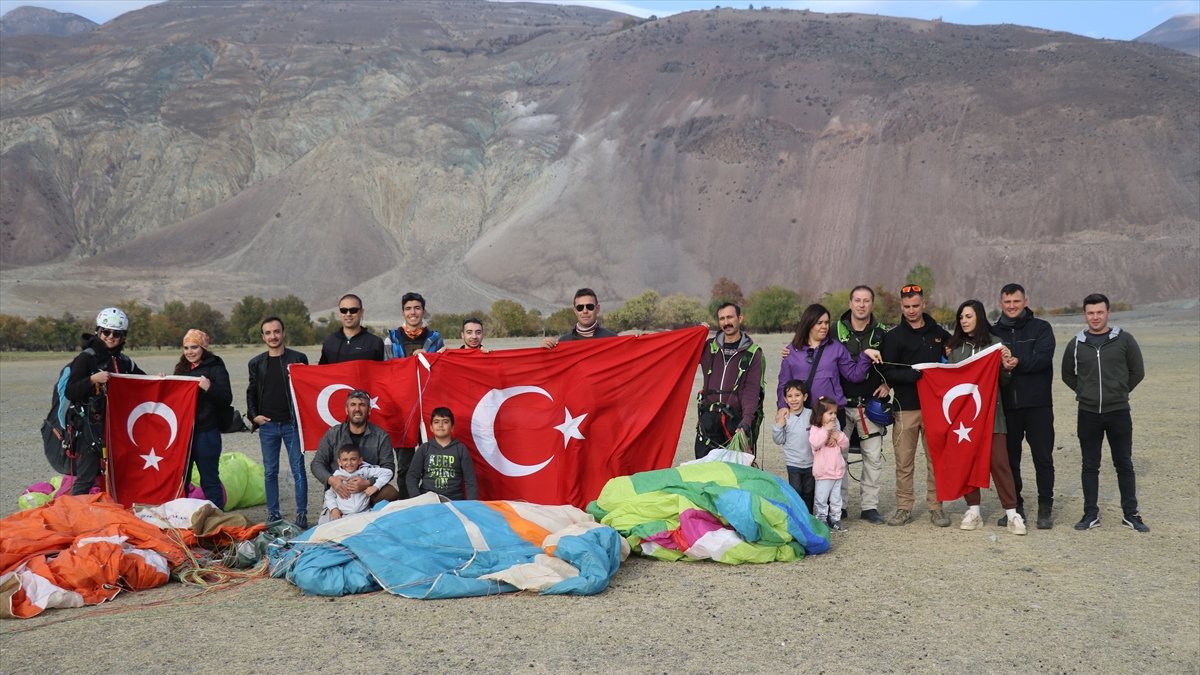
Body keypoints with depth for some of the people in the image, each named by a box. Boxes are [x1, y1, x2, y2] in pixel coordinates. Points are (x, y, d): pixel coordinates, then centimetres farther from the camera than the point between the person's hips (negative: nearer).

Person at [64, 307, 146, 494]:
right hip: (92, 426, -6)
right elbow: (70, 392, -12)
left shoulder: (124, 361, 11)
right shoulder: (86, 358, -7)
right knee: (86, 478, -5)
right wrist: (93, 379, -25)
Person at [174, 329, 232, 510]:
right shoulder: (182, 368, 15)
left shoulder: (215, 368, -4)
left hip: (206, 432, -6)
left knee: (209, 479, -1)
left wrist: (209, 388, -30)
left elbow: (227, 399, -13)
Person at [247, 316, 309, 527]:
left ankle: (302, 513, 6)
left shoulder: (298, 359, 0)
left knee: (298, 469, 0)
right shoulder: (256, 363, 10)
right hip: (267, 425, 3)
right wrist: (253, 415, 3)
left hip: (292, 423, -3)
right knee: (270, 472, 8)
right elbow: (251, 392, 16)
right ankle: (273, 514, 16)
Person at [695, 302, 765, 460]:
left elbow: (752, 390, -6)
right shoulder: (709, 348, 13)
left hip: (736, 418, -3)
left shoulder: (752, 352, 3)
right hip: (709, 417, 3)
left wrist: (746, 421, -19)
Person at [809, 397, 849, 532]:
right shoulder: (815, 429, -10)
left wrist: (838, 436, -9)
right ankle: (821, 521, 9)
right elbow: (815, 443, -29)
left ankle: (835, 519, 24)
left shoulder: (835, 429, 11)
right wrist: (825, 430, -29)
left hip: (838, 471, 6)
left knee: (836, 499, 15)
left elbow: (845, 445, 10)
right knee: (822, 499, 1)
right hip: (823, 473, -6)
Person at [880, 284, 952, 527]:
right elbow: (888, 373, -4)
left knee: (936, 459, 4)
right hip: (905, 407, -2)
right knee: (904, 460, 1)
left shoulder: (939, 333, 12)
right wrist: (912, 374, -20)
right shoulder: (894, 336, 3)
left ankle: (936, 506, 13)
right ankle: (904, 508, 10)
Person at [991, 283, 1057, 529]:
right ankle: (1015, 506, 19)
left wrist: (1018, 363, -27)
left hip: (1038, 404, -2)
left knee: (1043, 457, 1)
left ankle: (1045, 508, 11)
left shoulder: (1041, 328, 3)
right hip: (1006, 405, 3)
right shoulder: (994, 332, 11)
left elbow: (1043, 358, -13)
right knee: (1009, 458, 8)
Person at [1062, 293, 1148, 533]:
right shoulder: (1076, 344, 3)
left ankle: (1131, 514, 15)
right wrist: (1085, 392, 5)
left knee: (1124, 464, 6)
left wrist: (1119, 392, 3)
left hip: (1119, 413, -1)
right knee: (1090, 466, 7)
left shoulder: (1124, 340, -1)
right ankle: (1091, 514, 14)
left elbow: (1137, 371, 5)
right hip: (1088, 414, 1)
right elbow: (1068, 375, 14)